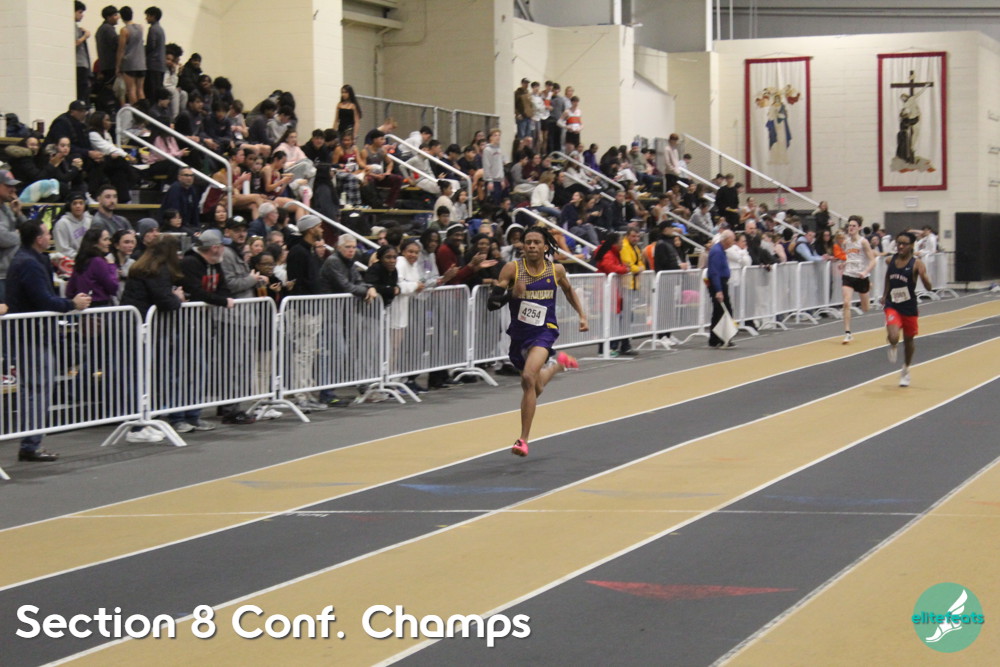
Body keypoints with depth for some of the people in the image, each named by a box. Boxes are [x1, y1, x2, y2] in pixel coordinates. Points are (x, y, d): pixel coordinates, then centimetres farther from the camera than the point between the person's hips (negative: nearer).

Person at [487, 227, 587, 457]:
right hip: (519, 333, 2)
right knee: (536, 388, 21)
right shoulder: (512, 269, -11)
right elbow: (491, 303, -14)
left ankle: (523, 439, -19)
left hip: (544, 331, -2)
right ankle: (558, 363, 56)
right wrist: (511, 294, -32)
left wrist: (582, 314, 13)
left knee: (529, 378, -27)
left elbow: (568, 290, 20)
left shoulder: (556, 270, -4)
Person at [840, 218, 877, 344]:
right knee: (846, 303, -18)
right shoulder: (846, 242, 5)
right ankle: (847, 333, -17)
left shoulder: (863, 242, -10)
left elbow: (872, 261, -13)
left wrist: (865, 272, -28)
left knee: (865, 309, 12)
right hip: (848, 276, 3)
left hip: (862, 277, -3)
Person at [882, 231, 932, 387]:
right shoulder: (891, 260, -2)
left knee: (908, 340, 15)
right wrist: (885, 294, 21)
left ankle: (906, 369, 39)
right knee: (893, 337, -22)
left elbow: (929, 287, -20)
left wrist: (923, 275, -39)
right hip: (892, 306, 1)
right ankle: (893, 347, 15)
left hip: (909, 308, -1)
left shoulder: (916, 264, -13)